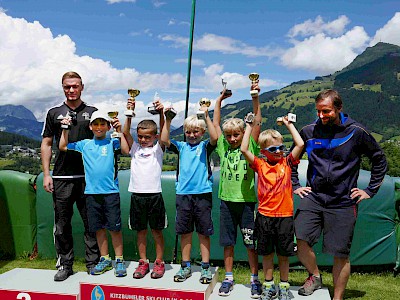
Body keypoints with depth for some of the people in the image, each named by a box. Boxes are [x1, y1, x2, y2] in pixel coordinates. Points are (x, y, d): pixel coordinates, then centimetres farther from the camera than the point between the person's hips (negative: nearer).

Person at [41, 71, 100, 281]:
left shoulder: (93, 113, 9)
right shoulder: (54, 113, 10)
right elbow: (46, 144, 9)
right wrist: (46, 174, 1)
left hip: (88, 177, -1)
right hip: (61, 177, 1)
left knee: (91, 222, 3)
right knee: (62, 224, 6)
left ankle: (93, 263, 14)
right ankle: (64, 264, 18)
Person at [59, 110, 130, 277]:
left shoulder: (112, 143, 1)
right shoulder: (84, 144, 10)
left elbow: (126, 150, -16)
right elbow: (63, 147, 12)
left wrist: (119, 131, -15)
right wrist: (65, 129, 5)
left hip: (111, 191, -3)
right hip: (91, 192, 3)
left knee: (114, 227, -1)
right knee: (98, 228, 11)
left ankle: (119, 260, 11)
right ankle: (105, 259, 25)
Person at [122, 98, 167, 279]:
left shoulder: (158, 149, 4)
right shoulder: (135, 148, 10)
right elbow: (126, 133, -1)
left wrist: (161, 114, -23)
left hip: (154, 194, -2)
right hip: (137, 194, 3)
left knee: (157, 230, 6)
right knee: (141, 231, 10)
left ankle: (159, 262, 17)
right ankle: (143, 263, 21)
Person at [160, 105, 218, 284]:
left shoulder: (205, 146, 3)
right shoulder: (181, 146, 10)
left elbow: (214, 138, -17)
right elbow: (164, 140, -3)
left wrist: (206, 117, -19)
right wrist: (168, 120, -11)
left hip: (202, 193, -2)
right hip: (183, 193, 3)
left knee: (204, 232, 5)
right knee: (185, 231, 10)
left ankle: (205, 267, 16)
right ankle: (185, 266, 23)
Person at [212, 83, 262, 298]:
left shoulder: (250, 147, 0)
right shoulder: (223, 147, 7)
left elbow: (257, 122, -7)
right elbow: (215, 123, 10)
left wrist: (255, 97, -12)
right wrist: (220, 99, 8)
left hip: (246, 201, -3)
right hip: (227, 200, 3)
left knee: (251, 243, 5)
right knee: (227, 243, 10)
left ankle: (254, 279, 19)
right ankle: (228, 278, 22)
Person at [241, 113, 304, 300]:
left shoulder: (287, 162, 3)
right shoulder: (260, 165, 1)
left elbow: (300, 144, -7)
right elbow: (244, 149, -9)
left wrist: (289, 124, 1)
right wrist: (249, 128, -2)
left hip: (285, 215, 0)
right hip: (265, 215, 0)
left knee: (284, 253, 11)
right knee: (266, 252, 11)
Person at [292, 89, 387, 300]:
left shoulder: (356, 132, -4)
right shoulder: (309, 131, 2)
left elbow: (379, 160, 9)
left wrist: (370, 190, 6)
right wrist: (295, 185, 11)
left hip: (343, 203, -2)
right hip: (313, 197, 2)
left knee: (341, 255, 3)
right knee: (300, 240, -13)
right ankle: (315, 277, 16)